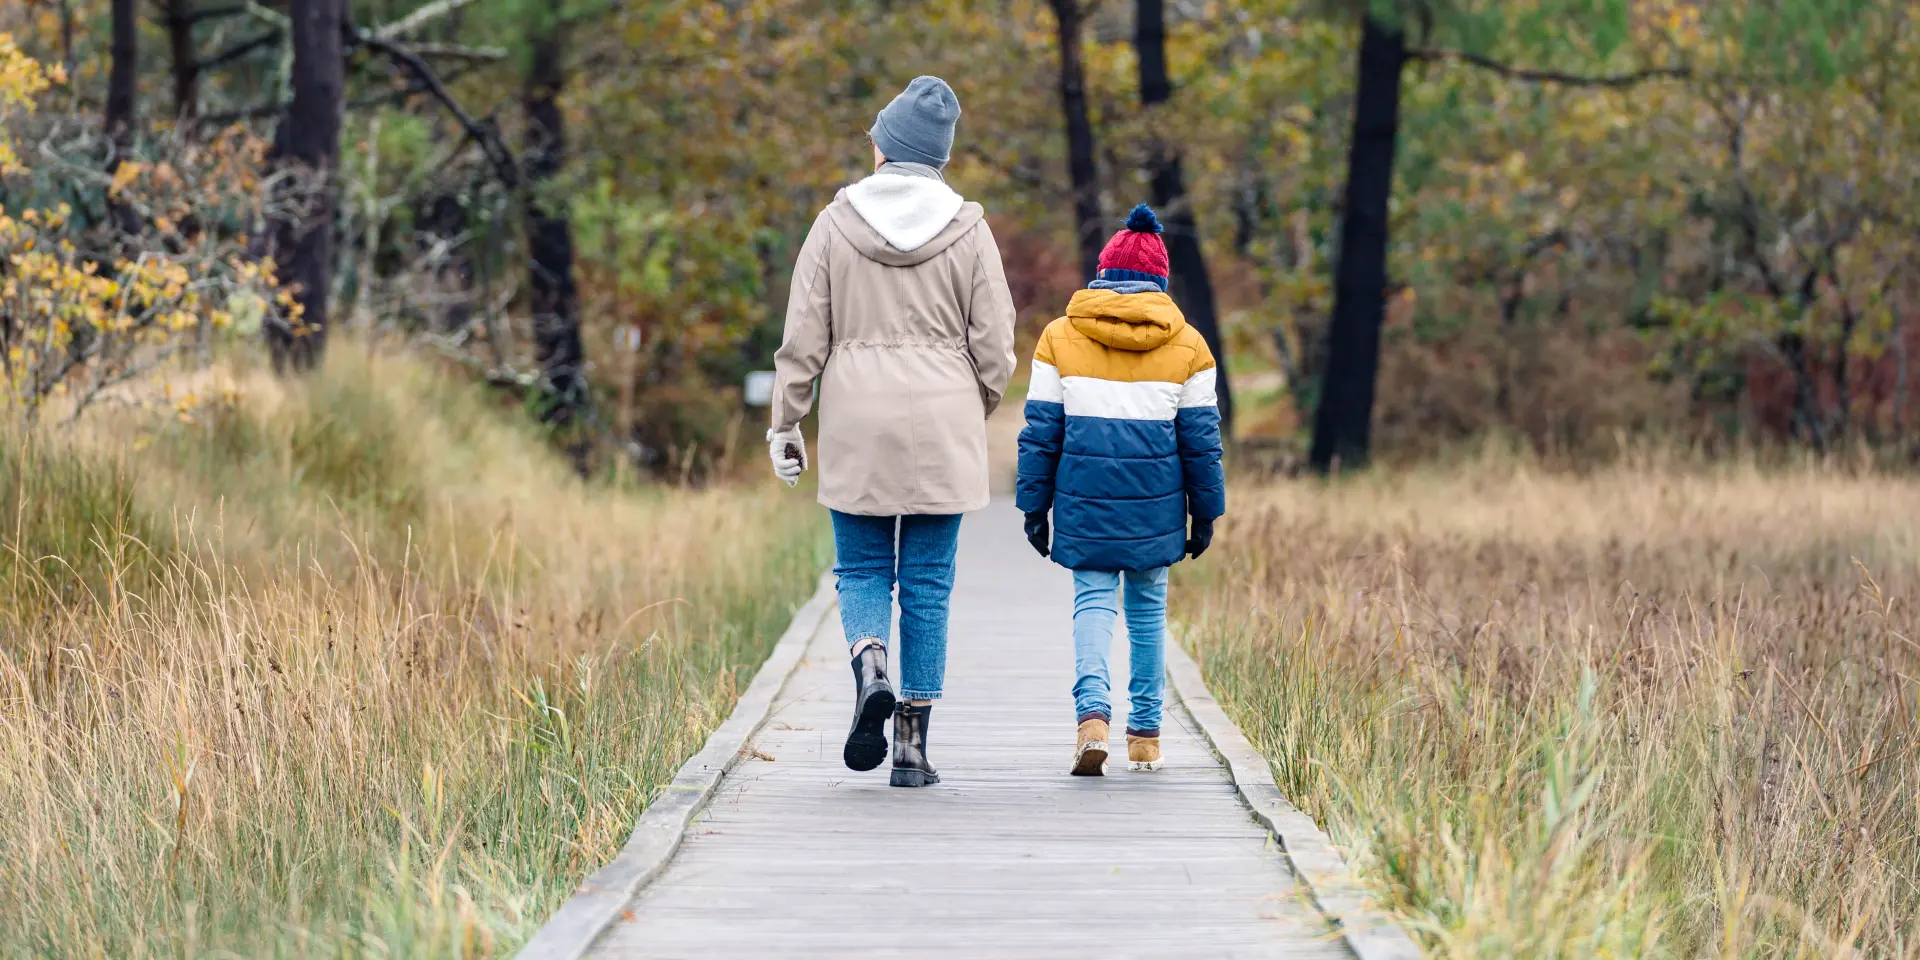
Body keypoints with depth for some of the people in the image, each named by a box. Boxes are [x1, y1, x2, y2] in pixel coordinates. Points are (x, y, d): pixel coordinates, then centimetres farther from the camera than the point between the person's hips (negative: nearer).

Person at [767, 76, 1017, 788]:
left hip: (857, 425, 0)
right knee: (928, 582, 5)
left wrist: (785, 423, 7)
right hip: (943, 425, 0)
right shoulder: (968, 230, 0)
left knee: (861, 566, 13)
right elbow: (994, 349, 1)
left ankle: (870, 666, -17)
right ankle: (913, 742, 4)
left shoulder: (836, 223, -1)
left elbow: (803, 337, -1)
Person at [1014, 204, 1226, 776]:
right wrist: (1205, 512, 11)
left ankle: (1092, 713, -23)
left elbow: (1041, 429, 1)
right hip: (1155, 505, 1)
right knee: (1148, 606, 12)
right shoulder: (1187, 345, 3)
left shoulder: (1060, 337, 1)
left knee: (1093, 601, 1)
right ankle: (1146, 734, 15)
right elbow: (1200, 437, 4)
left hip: (1085, 500, -1)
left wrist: (1035, 506, 7)